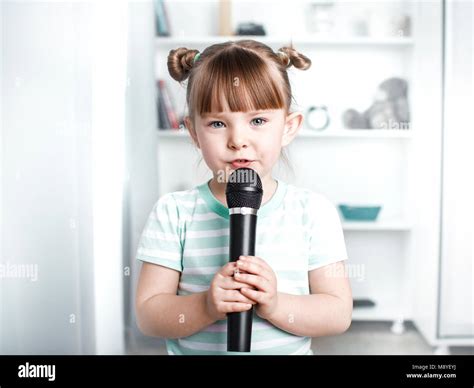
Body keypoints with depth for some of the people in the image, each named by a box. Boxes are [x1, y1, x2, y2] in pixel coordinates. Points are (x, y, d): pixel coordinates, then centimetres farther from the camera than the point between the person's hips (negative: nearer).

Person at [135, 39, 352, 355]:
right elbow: (147, 315, -6)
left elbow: (339, 314, -6)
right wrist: (205, 306, -22)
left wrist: (275, 304, -21)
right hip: (193, 350, 0)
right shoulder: (174, 212, -4)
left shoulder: (313, 211, -4)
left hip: (289, 349, 0)